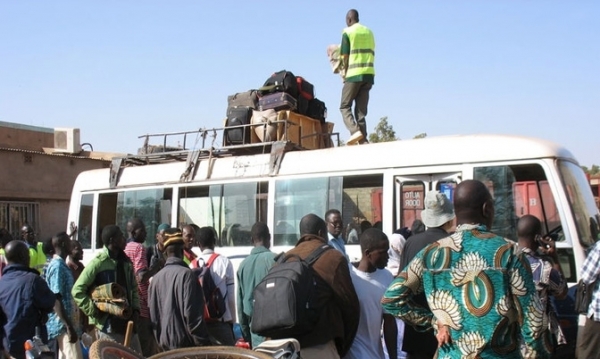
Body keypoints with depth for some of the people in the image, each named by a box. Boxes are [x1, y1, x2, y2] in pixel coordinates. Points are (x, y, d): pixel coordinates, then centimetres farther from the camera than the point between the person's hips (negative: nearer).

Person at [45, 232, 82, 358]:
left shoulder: (60, 264, 14)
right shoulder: (58, 266, -15)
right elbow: (56, 300, -21)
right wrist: (69, 327, -23)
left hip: (65, 324, 10)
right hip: (63, 325, -10)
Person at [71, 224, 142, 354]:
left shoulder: (126, 262, 10)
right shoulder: (98, 263, -11)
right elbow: (77, 291, -12)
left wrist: (135, 309, 4)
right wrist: (94, 311, -14)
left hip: (128, 322, 7)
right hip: (108, 325, -7)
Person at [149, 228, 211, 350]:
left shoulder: (156, 278, 6)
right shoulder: (186, 274, -14)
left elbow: (153, 315, 11)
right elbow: (192, 313, -17)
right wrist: (203, 342, -11)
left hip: (165, 343, 7)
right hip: (185, 342, -7)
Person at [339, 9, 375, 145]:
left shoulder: (348, 32, 0)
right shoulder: (369, 32, 17)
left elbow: (345, 56, -3)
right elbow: (371, 53, 15)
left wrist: (345, 73, 9)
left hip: (354, 74, -5)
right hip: (369, 74, 5)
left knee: (345, 106, 3)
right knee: (361, 110, 8)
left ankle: (355, 130, -20)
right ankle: (363, 140, -1)